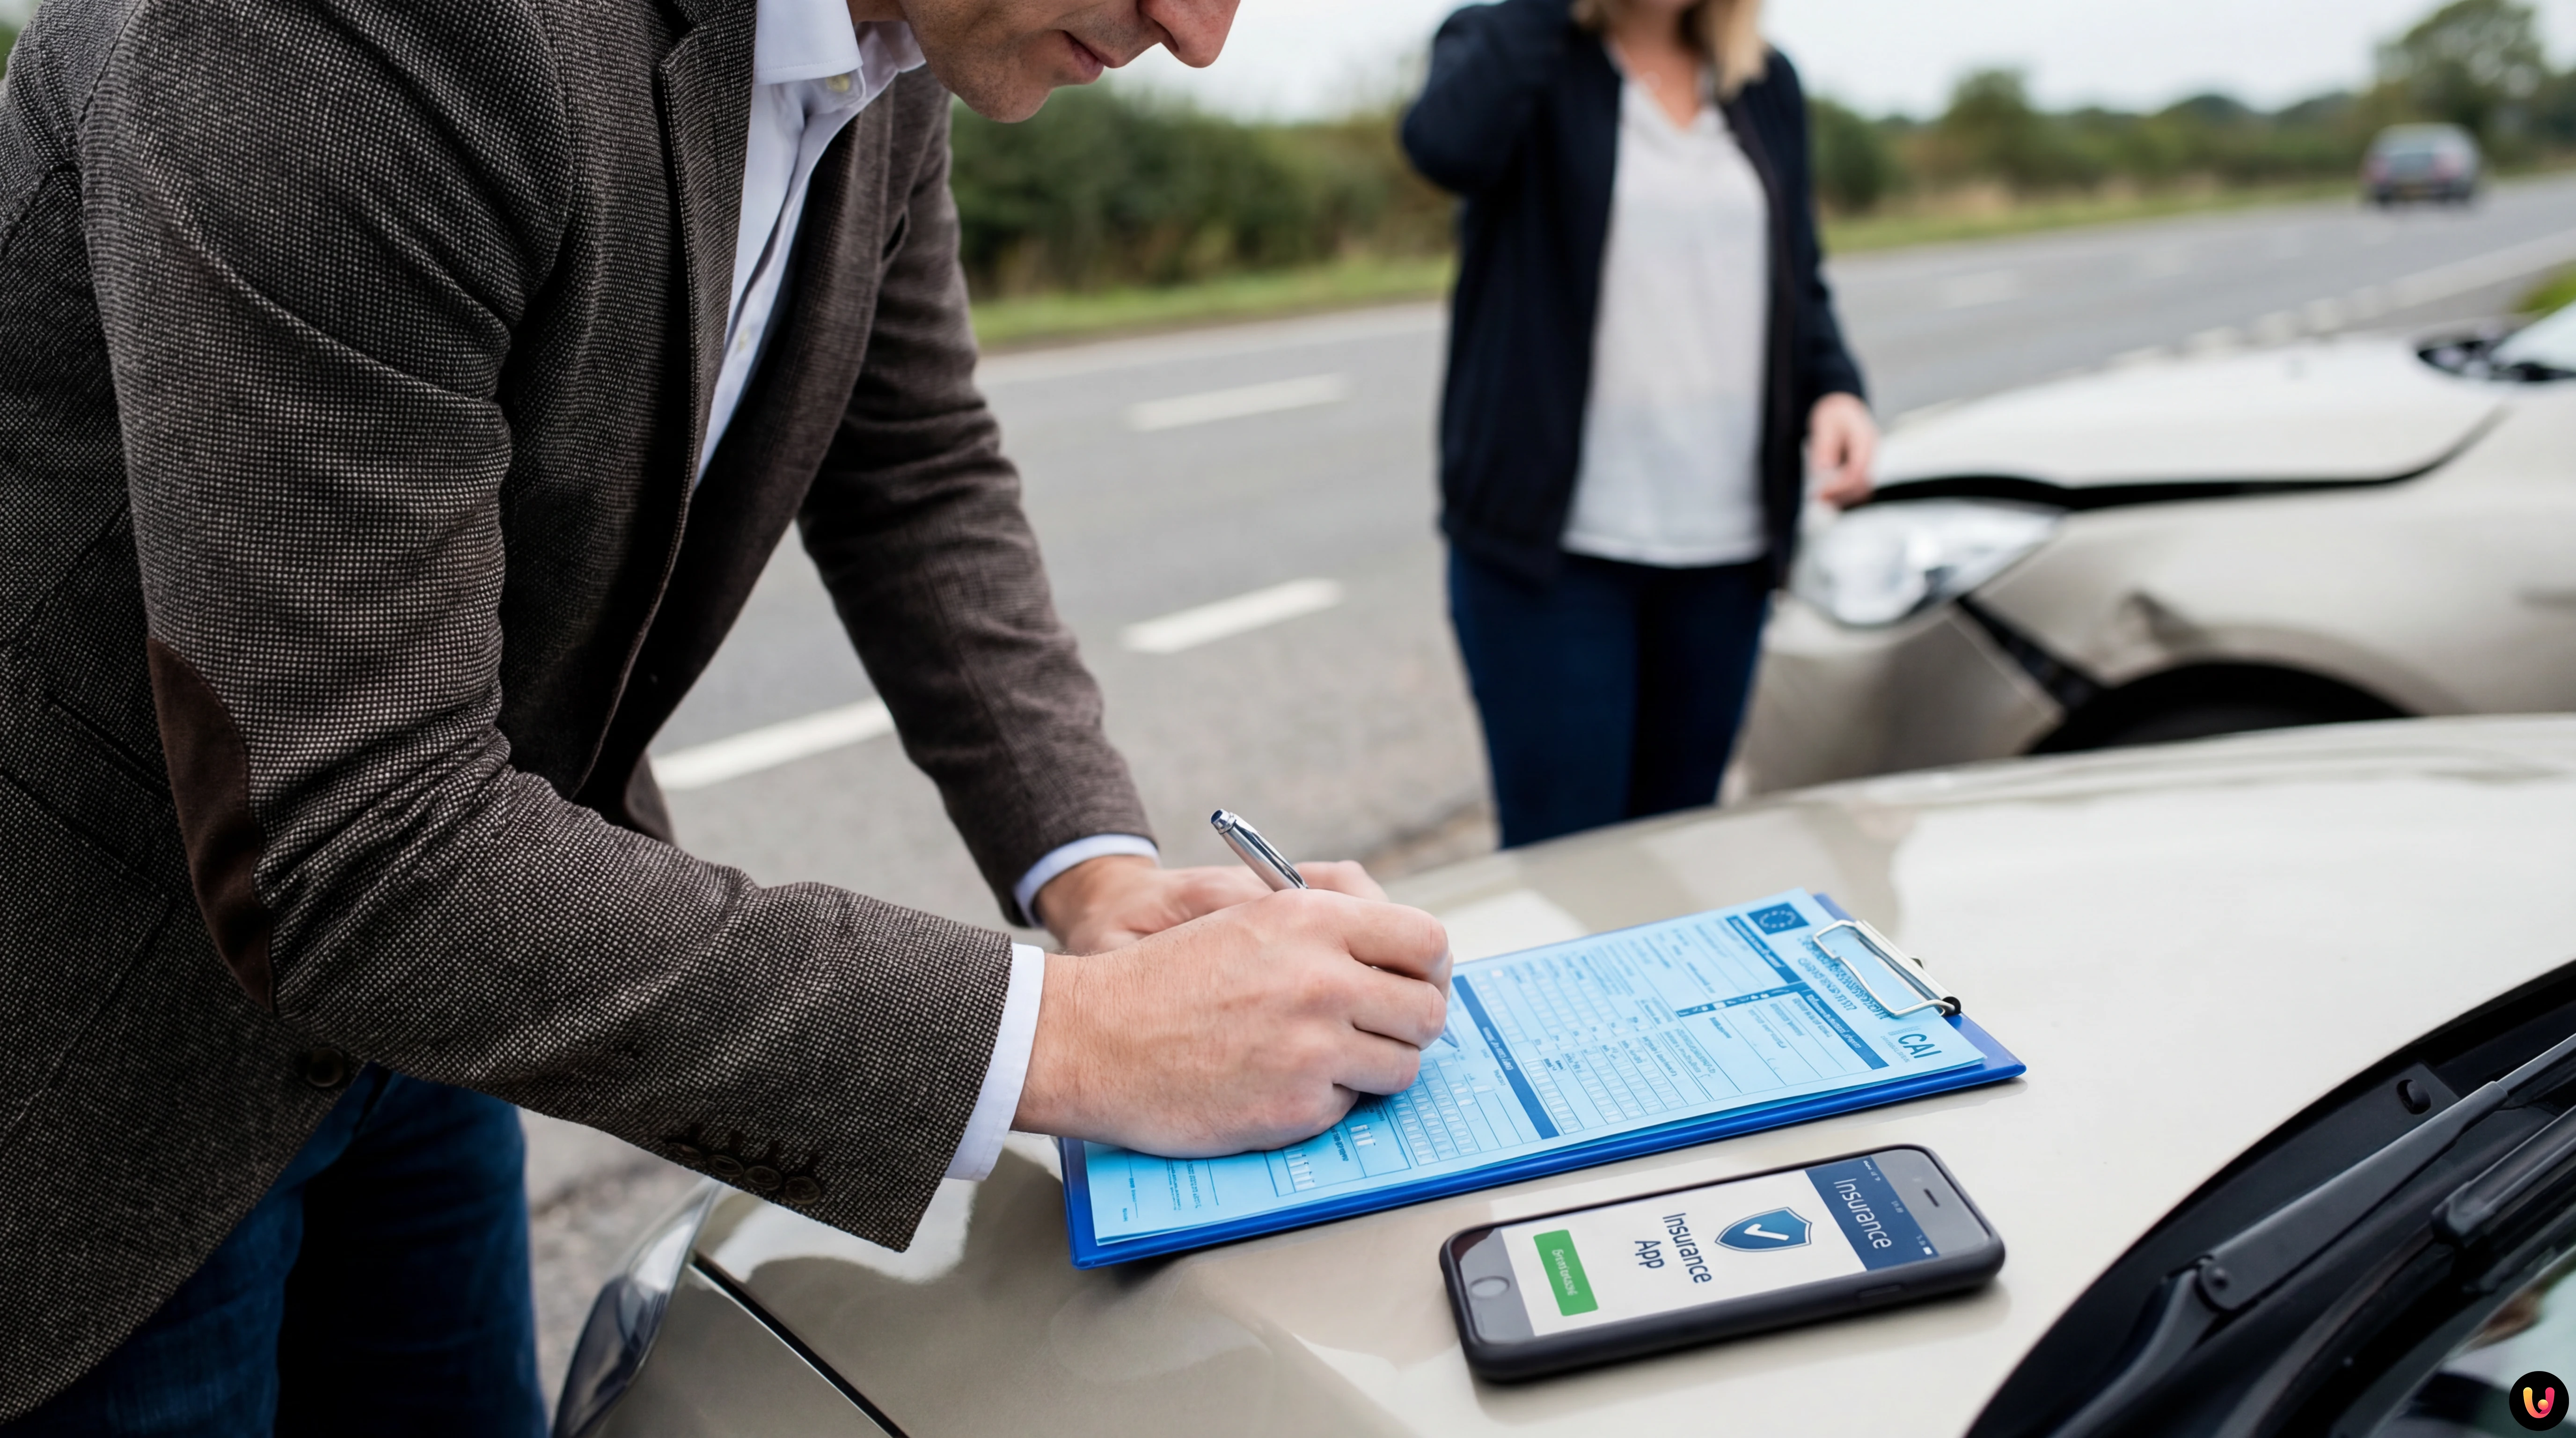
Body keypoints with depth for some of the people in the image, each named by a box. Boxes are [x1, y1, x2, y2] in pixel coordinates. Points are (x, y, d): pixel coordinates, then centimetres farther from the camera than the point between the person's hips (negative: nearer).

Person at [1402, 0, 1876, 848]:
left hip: (1726, 549, 5)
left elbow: (1799, 285, 19)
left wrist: (1834, 390, 0)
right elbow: (1447, 144, -25)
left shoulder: (1767, 86, 14)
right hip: (1551, 538, -5)